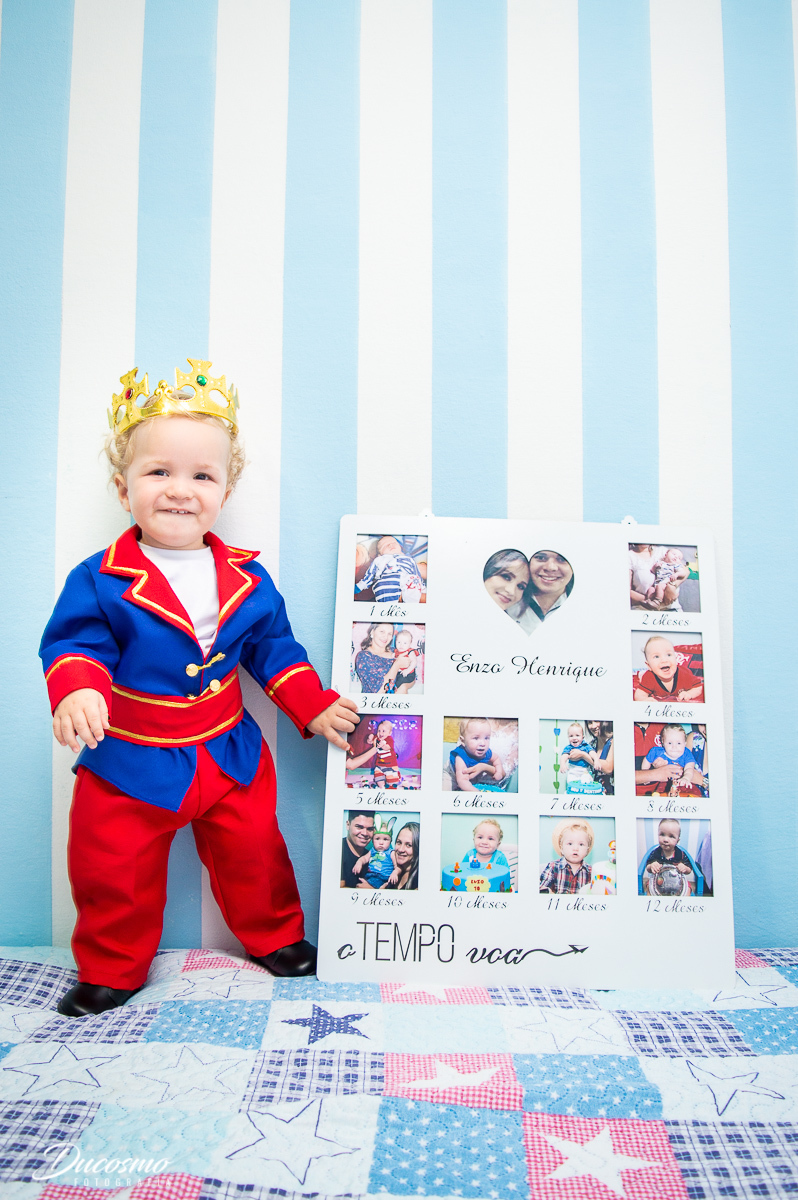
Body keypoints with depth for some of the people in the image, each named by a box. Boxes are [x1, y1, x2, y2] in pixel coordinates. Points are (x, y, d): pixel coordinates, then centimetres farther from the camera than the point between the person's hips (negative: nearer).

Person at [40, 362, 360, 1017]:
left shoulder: (248, 580, -4)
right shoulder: (99, 580, -14)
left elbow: (275, 649, 5)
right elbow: (74, 645, -15)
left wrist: (315, 706, 0)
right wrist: (77, 691, -36)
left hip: (230, 754, 2)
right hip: (130, 764, -2)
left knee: (254, 853, 17)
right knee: (113, 871, 11)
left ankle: (275, 936, 43)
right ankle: (112, 968, 37)